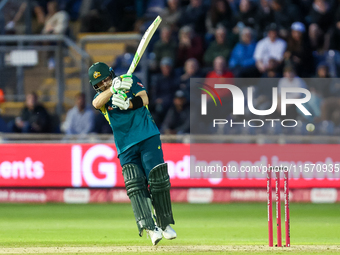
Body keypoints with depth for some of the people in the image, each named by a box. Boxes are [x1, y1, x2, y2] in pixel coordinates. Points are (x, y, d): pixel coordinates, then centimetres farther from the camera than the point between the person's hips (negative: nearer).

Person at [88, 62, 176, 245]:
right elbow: (97, 103, -17)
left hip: (148, 138, -2)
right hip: (126, 147, 2)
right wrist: (113, 88, -34)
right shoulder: (100, 96, 8)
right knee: (134, 185, -15)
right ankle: (149, 227, -24)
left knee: (157, 180, -10)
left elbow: (144, 100, -11)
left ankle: (165, 224, 3)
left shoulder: (131, 81, 5)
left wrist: (128, 104, -32)